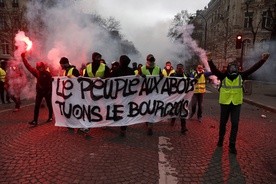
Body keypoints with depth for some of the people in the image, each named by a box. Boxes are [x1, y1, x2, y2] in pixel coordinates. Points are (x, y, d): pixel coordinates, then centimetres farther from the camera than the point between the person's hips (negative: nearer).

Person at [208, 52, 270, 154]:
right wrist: (210, 60, -36)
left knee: (235, 124, 1)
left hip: (236, 104, 2)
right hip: (225, 103, -1)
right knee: (223, 123, 12)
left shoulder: (241, 76, 1)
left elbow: (253, 69, -1)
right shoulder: (223, 76, -6)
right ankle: (220, 139, 32)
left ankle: (232, 145, 10)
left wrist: (263, 60, -9)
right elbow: (214, 70, -20)